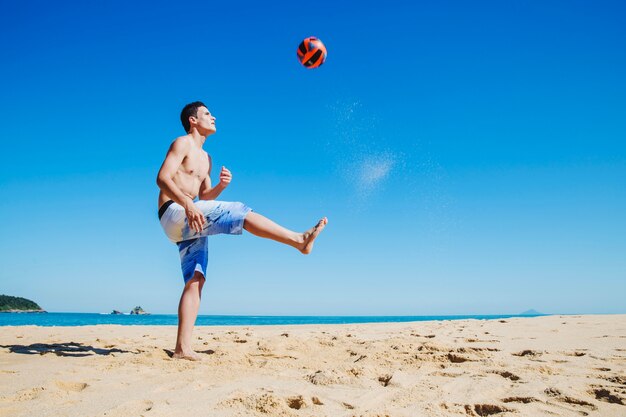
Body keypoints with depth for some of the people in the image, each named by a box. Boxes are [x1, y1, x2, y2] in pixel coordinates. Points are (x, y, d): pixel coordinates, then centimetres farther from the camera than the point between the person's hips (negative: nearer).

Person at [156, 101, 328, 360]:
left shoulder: (205, 158, 27)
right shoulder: (182, 144, 1)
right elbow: (162, 178, -13)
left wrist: (221, 186, 4)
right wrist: (187, 204, -29)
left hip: (190, 224, 9)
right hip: (174, 214, -9)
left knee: (196, 280, -3)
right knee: (240, 213, -18)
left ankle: (182, 347, -7)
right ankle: (299, 240, -18)